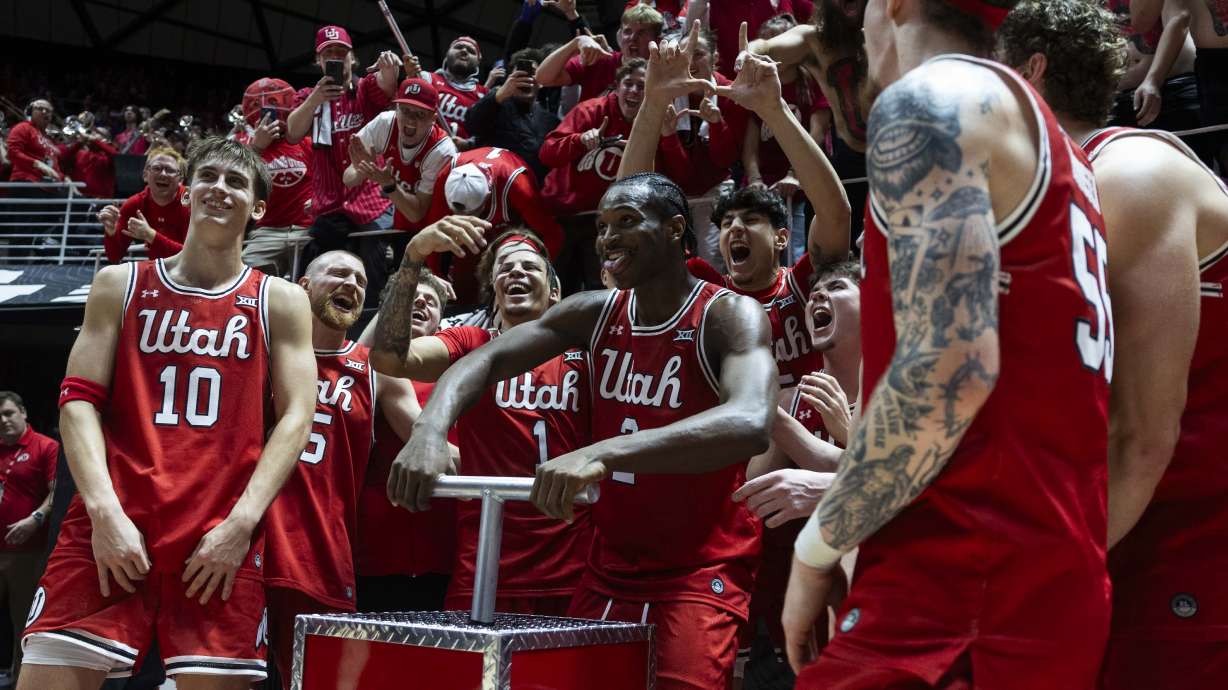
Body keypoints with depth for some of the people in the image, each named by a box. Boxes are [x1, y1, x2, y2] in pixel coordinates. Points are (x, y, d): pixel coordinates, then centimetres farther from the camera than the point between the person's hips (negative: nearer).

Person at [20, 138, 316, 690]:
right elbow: (79, 399, 5)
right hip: (112, 526, 1)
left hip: (222, 537, 0)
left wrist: (240, 524, -10)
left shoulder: (280, 302, 11)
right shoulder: (120, 285, 14)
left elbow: (295, 418, 3)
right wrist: (104, 511, -10)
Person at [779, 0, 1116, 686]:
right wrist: (837, 475, 28)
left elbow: (950, 365, -20)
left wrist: (818, 547, -10)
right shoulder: (1047, 141, 22)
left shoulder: (930, 97, -7)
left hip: (960, 588, -9)